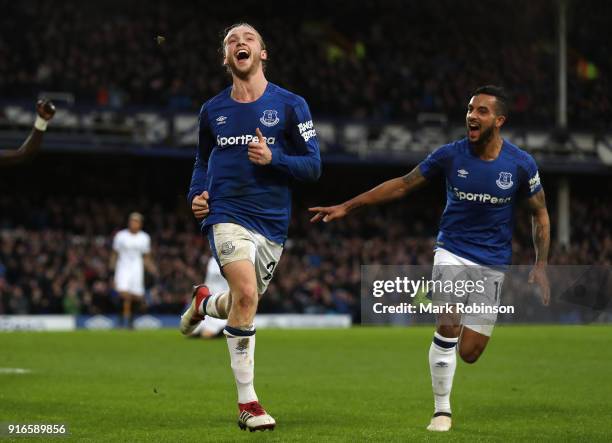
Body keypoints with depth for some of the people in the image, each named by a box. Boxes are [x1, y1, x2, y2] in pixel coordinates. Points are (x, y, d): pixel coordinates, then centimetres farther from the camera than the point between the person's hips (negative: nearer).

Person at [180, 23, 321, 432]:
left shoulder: (291, 105, 1)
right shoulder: (213, 110, 8)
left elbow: (313, 166, 0)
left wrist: (272, 158, -17)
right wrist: (196, 195, 5)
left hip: (272, 222, 1)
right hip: (227, 214, -1)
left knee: (243, 305, 10)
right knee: (246, 294, -22)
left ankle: (205, 303, 49)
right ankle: (247, 403, -14)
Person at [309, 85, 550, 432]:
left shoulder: (521, 164, -10)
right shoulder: (450, 155, -8)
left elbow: (540, 213, 3)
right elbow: (403, 185, 1)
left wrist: (541, 266, -5)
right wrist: (347, 207, -1)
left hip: (493, 263, 0)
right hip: (453, 251, 0)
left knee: (470, 353, -3)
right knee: (449, 326, -23)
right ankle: (442, 411, -8)